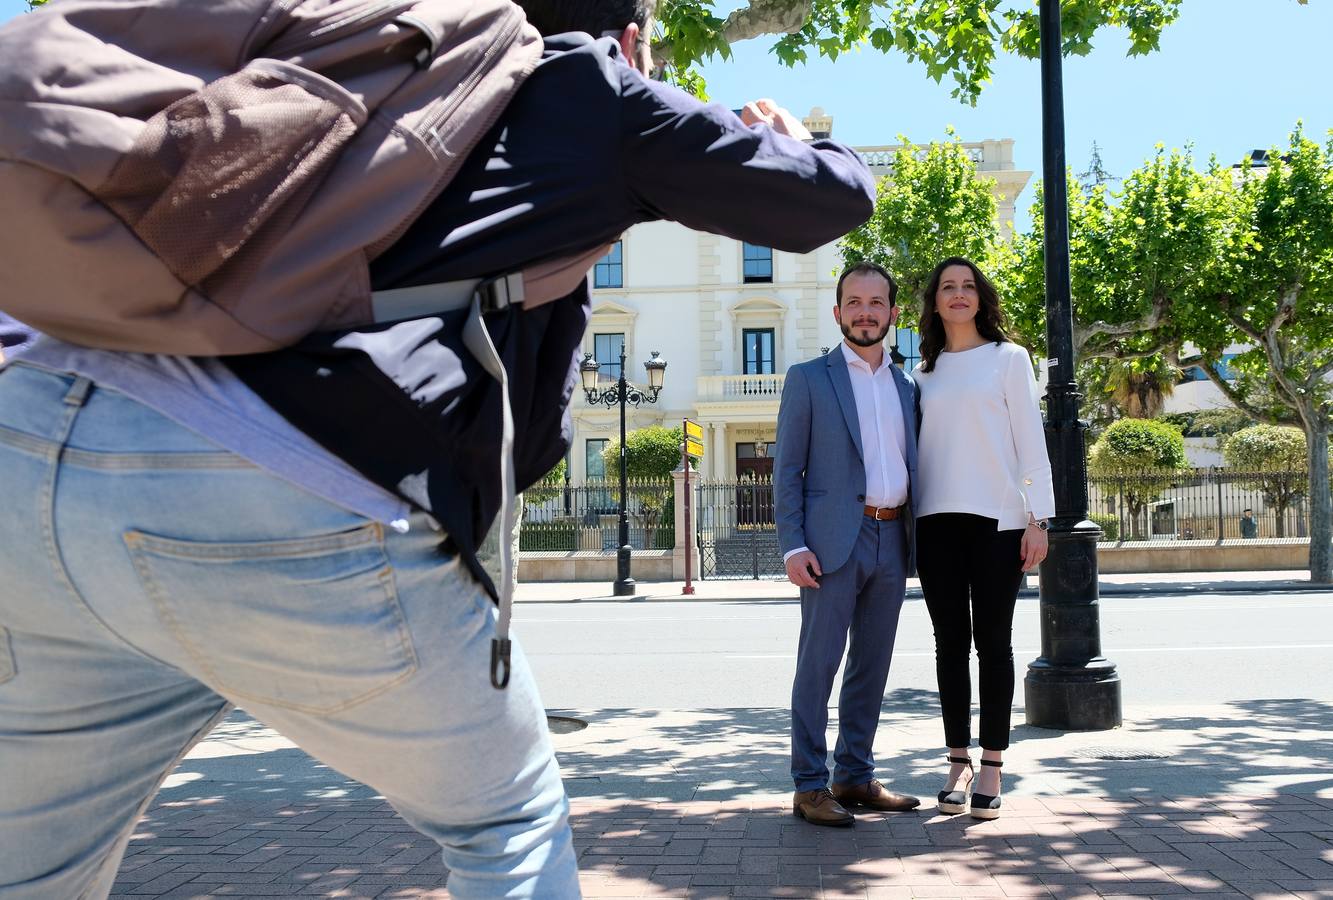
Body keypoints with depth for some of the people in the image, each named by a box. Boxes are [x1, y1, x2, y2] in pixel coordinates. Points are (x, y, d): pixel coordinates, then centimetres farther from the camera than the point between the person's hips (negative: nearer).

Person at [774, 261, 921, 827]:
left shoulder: (905, 386, 16)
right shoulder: (808, 378, 2)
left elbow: (909, 466, 19)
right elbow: (787, 469, -2)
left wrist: (913, 542, 10)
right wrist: (792, 545, -11)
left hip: (891, 541, 5)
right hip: (834, 540, -5)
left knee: (872, 664, 9)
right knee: (818, 662, -4)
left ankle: (855, 777, 19)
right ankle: (809, 786, 2)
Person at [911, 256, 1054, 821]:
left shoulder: (1007, 358, 5)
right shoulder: (924, 372, 14)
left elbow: (1031, 441, 1)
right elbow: (916, 446, 14)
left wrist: (1038, 518, -6)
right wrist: (905, 522, 8)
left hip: (997, 520, -3)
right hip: (937, 520, 3)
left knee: (993, 641, 1)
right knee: (951, 642, 5)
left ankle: (992, 769, 7)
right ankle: (958, 763, 12)